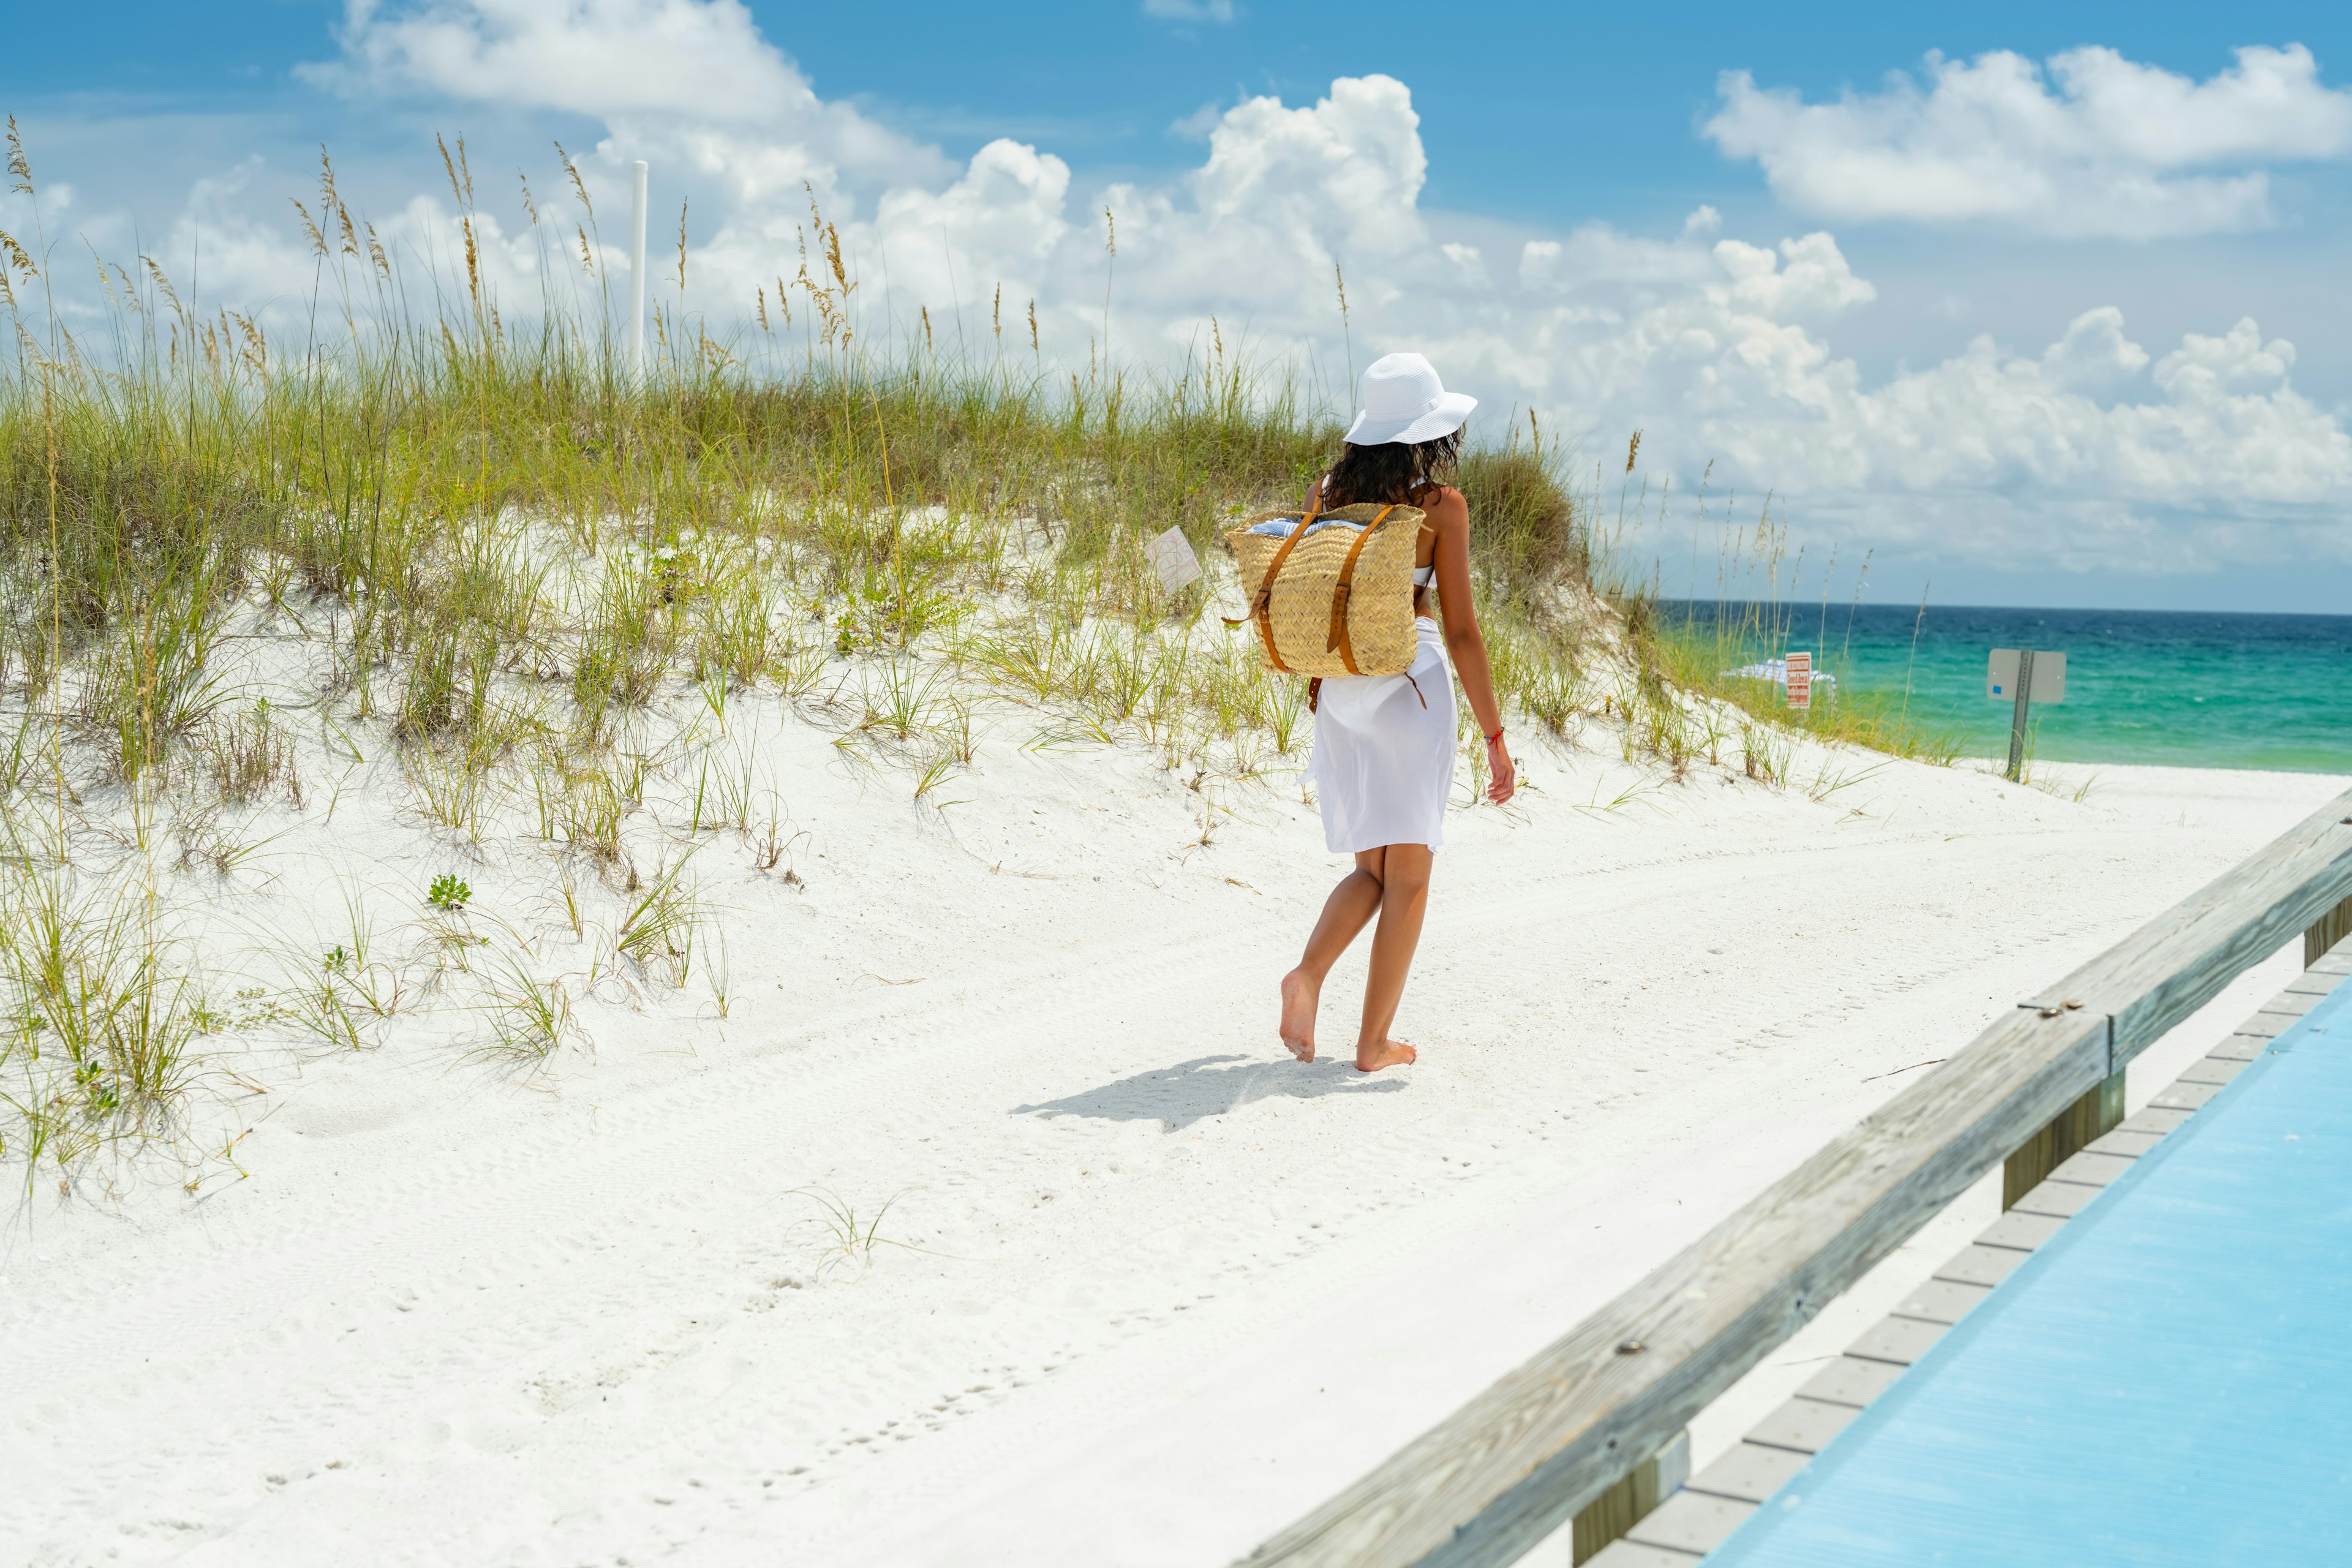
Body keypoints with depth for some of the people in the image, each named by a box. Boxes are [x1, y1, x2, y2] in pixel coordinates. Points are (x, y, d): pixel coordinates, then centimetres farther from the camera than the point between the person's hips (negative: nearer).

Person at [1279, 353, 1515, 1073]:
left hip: (1339, 689, 5)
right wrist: (1495, 736, -4)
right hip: (1411, 686, -5)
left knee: (1372, 869, 15)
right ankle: (1375, 1043, 5)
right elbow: (1461, 632, -9)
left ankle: (1308, 974, -10)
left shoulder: (1326, 493, 6)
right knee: (1408, 873, 6)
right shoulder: (1441, 505, -7)